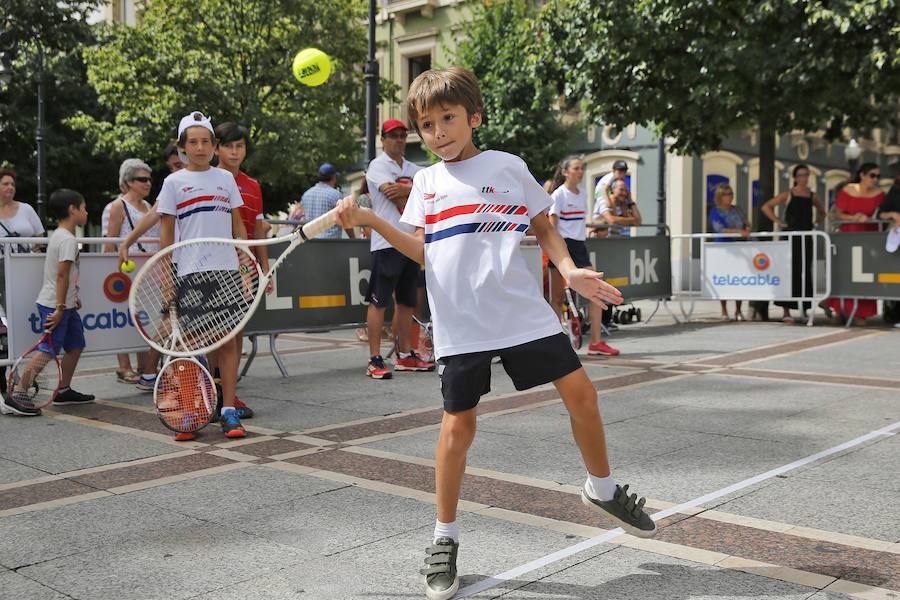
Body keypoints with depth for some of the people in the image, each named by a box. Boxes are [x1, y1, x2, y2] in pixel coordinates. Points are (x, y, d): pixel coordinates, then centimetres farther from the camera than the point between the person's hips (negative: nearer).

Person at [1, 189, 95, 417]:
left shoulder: (58, 235, 16)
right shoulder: (68, 239, -15)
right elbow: (62, 274, -21)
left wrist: (72, 297, 25)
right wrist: (60, 307, -22)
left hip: (63, 304, 10)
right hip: (55, 304, -10)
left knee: (76, 345, 14)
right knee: (47, 350, -12)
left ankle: (63, 391, 23)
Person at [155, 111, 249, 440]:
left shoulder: (225, 178, 11)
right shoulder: (174, 182, 3)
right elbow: (166, 234, 3)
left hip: (227, 270, 2)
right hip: (190, 273, -2)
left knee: (228, 340, 0)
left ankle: (228, 410, 4)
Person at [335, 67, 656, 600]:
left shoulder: (507, 166, 6)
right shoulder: (426, 183, 11)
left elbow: (543, 227, 13)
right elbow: (424, 251, 4)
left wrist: (571, 270, -2)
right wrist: (369, 219, -6)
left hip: (522, 312, 0)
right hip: (461, 325, 0)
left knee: (580, 392, 0)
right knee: (458, 424, -1)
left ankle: (602, 489, 27)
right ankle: (445, 539, 15)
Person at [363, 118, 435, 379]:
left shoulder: (413, 169, 18)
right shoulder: (377, 166, -1)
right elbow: (394, 196, -15)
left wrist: (406, 190, -16)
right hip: (387, 242, -7)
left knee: (406, 301, 11)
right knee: (378, 301, -7)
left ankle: (405, 355, 19)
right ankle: (375, 360, -5)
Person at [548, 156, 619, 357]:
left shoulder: (583, 194, 14)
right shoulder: (558, 195, -6)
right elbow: (551, 226, -11)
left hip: (579, 246, 6)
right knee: (558, 297, -1)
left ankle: (596, 342, 1)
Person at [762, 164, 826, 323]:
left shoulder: (812, 196, 12)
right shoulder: (788, 194, 2)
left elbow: (822, 213, 28)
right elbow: (766, 207, -1)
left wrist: (814, 224, 11)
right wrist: (778, 222, -7)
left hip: (806, 238, 4)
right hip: (790, 237, -4)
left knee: (806, 272, 4)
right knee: (790, 272, -5)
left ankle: (805, 308, 14)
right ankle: (786, 312, -4)